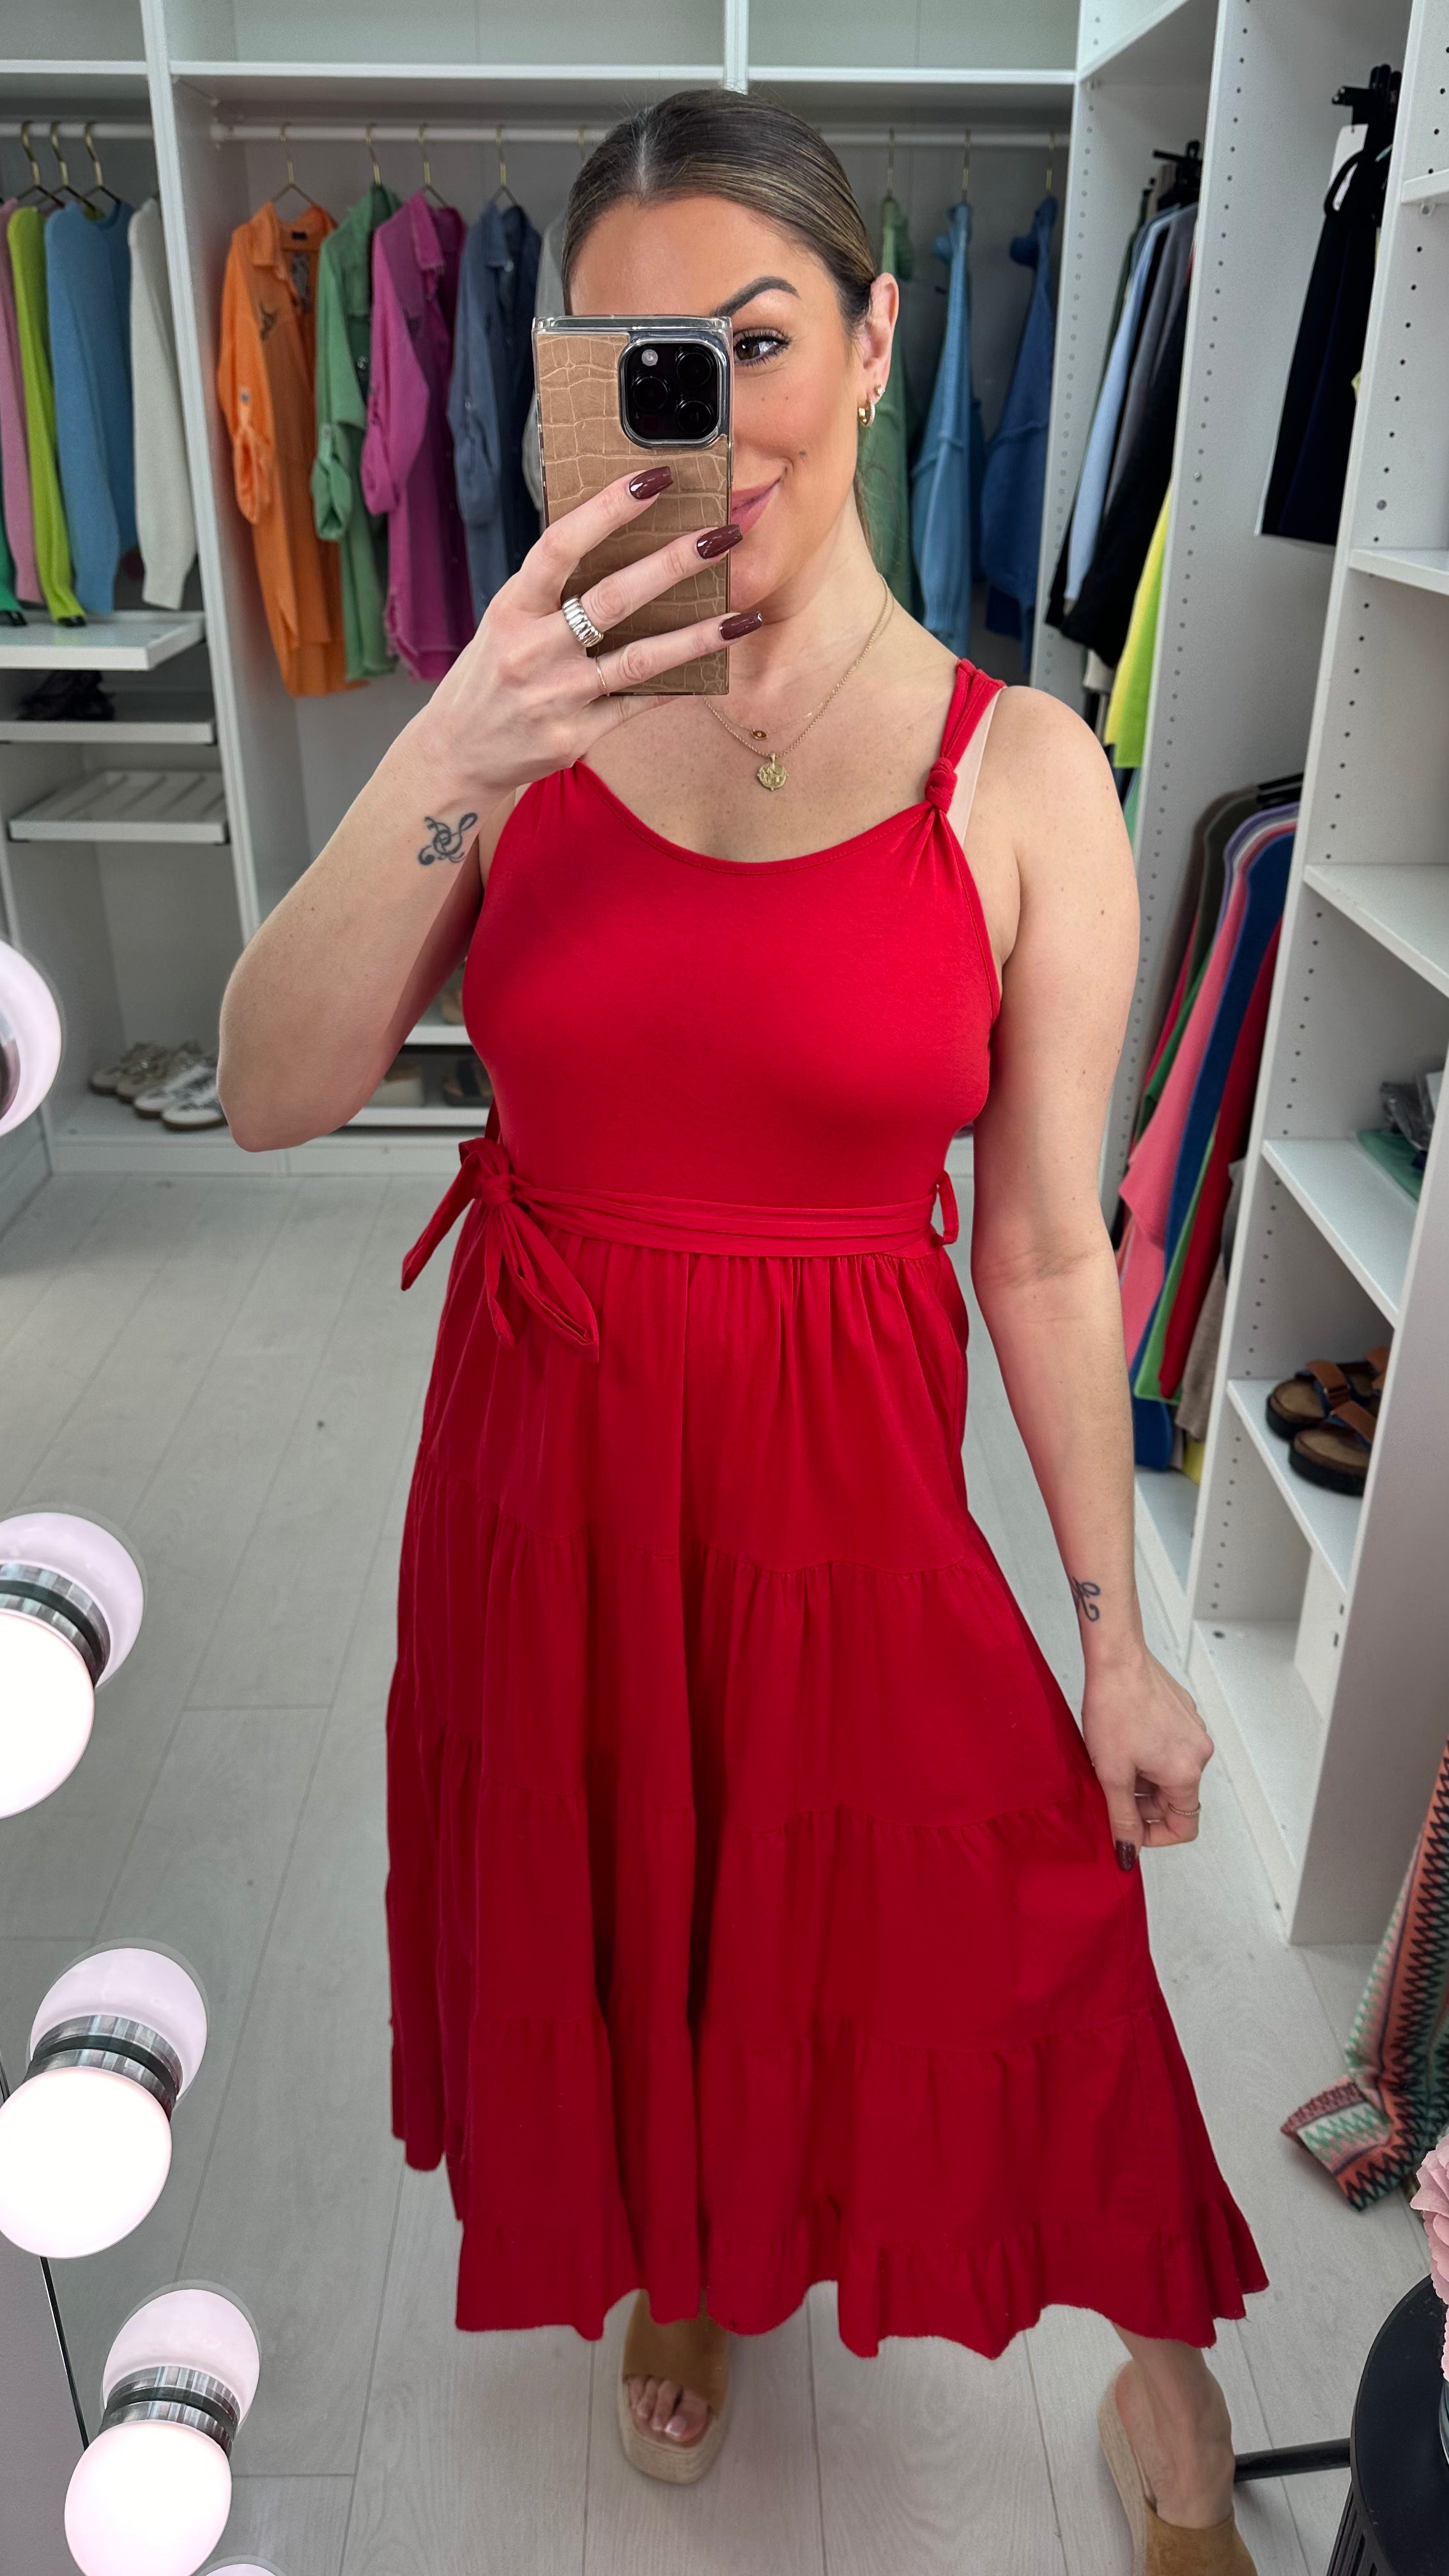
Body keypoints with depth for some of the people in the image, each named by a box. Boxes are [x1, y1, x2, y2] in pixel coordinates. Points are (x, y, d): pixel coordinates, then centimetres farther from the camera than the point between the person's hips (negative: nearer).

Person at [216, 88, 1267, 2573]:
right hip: (541, 1459, 3)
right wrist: (450, 768, -25)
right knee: (599, 1922, 21)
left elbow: (1047, 1246, -6)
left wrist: (1117, 1639, -2)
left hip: (842, 1480, -2)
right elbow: (273, 1094, -11)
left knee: (996, 1923, 6)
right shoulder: (531, 710, -3)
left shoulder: (1023, 774, -9)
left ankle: (1152, 2331, 43)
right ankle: (679, 2272, 57)